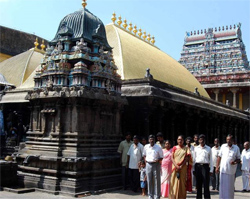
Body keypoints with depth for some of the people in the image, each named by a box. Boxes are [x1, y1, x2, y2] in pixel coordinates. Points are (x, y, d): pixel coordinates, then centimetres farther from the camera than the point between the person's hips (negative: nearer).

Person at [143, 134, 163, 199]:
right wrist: (145, 160, 5)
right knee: (149, 181, 8)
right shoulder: (146, 147, 4)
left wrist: (158, 160, -20)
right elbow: (144, 155, 20)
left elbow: (161, 157, -1)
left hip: (156, 164, -3)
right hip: (148, 164, 3)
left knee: (157, 181, 1)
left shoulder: (158, 147, -6)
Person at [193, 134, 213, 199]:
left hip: (205, 166, -2)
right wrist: (193, 169, 8)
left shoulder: (208, 149, 6)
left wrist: (211, 170, 1)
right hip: (198, 166, 2)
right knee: (198, 184, 8)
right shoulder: (196, 148, 10)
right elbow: (194, 159, 12)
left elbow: (211, 159, 6)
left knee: (206, 184, -4)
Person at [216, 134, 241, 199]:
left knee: (231, 186, 6)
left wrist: (235, 162, -16)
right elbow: (219, 157, 9)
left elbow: (238, 159, 6)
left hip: (232, 170, -1)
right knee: (223, 185, 4)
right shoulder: (223, 146, 5)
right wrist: (217, 167, 6)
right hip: (223, 169, 1)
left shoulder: (236, 148, 2)